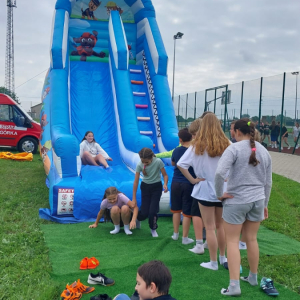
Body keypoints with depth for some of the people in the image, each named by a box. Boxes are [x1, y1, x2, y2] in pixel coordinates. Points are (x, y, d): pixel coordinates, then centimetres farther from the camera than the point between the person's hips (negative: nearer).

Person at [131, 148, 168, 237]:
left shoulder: (158, 162, -24)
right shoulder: (139, 165, -19)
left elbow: (165, 175, -12)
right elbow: (136, 181, -13)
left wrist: (165, 184, -34)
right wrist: (134, 198, -10)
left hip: (156, 187, -1)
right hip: (145, 187, 1)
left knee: (152, 211, -13)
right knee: (144, 213, -5)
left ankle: (153, 229, 16)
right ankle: (135, 219, 31)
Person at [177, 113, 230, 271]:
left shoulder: (197, 145, -9)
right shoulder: (226, 144, -4)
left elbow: (181, 164, -15)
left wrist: (192, 180, -7)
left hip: (205, 190, -3)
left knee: (210, 228, 6)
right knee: (220, 225, 19)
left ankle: (213, 262, 15)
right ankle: (222, 257, 32)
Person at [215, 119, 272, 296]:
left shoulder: (234, 148, -12)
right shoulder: (264, 151, 7)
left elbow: (220, 172, -26)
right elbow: (268, 182, 12)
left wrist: (220, 194, -12)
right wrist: (265, 204, 21)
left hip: (236, 201, -6)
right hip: (257, 200, 6)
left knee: (233, 241, 3)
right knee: (252, 239, 19)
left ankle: (234, 285, 3)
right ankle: (253, 277, 33)